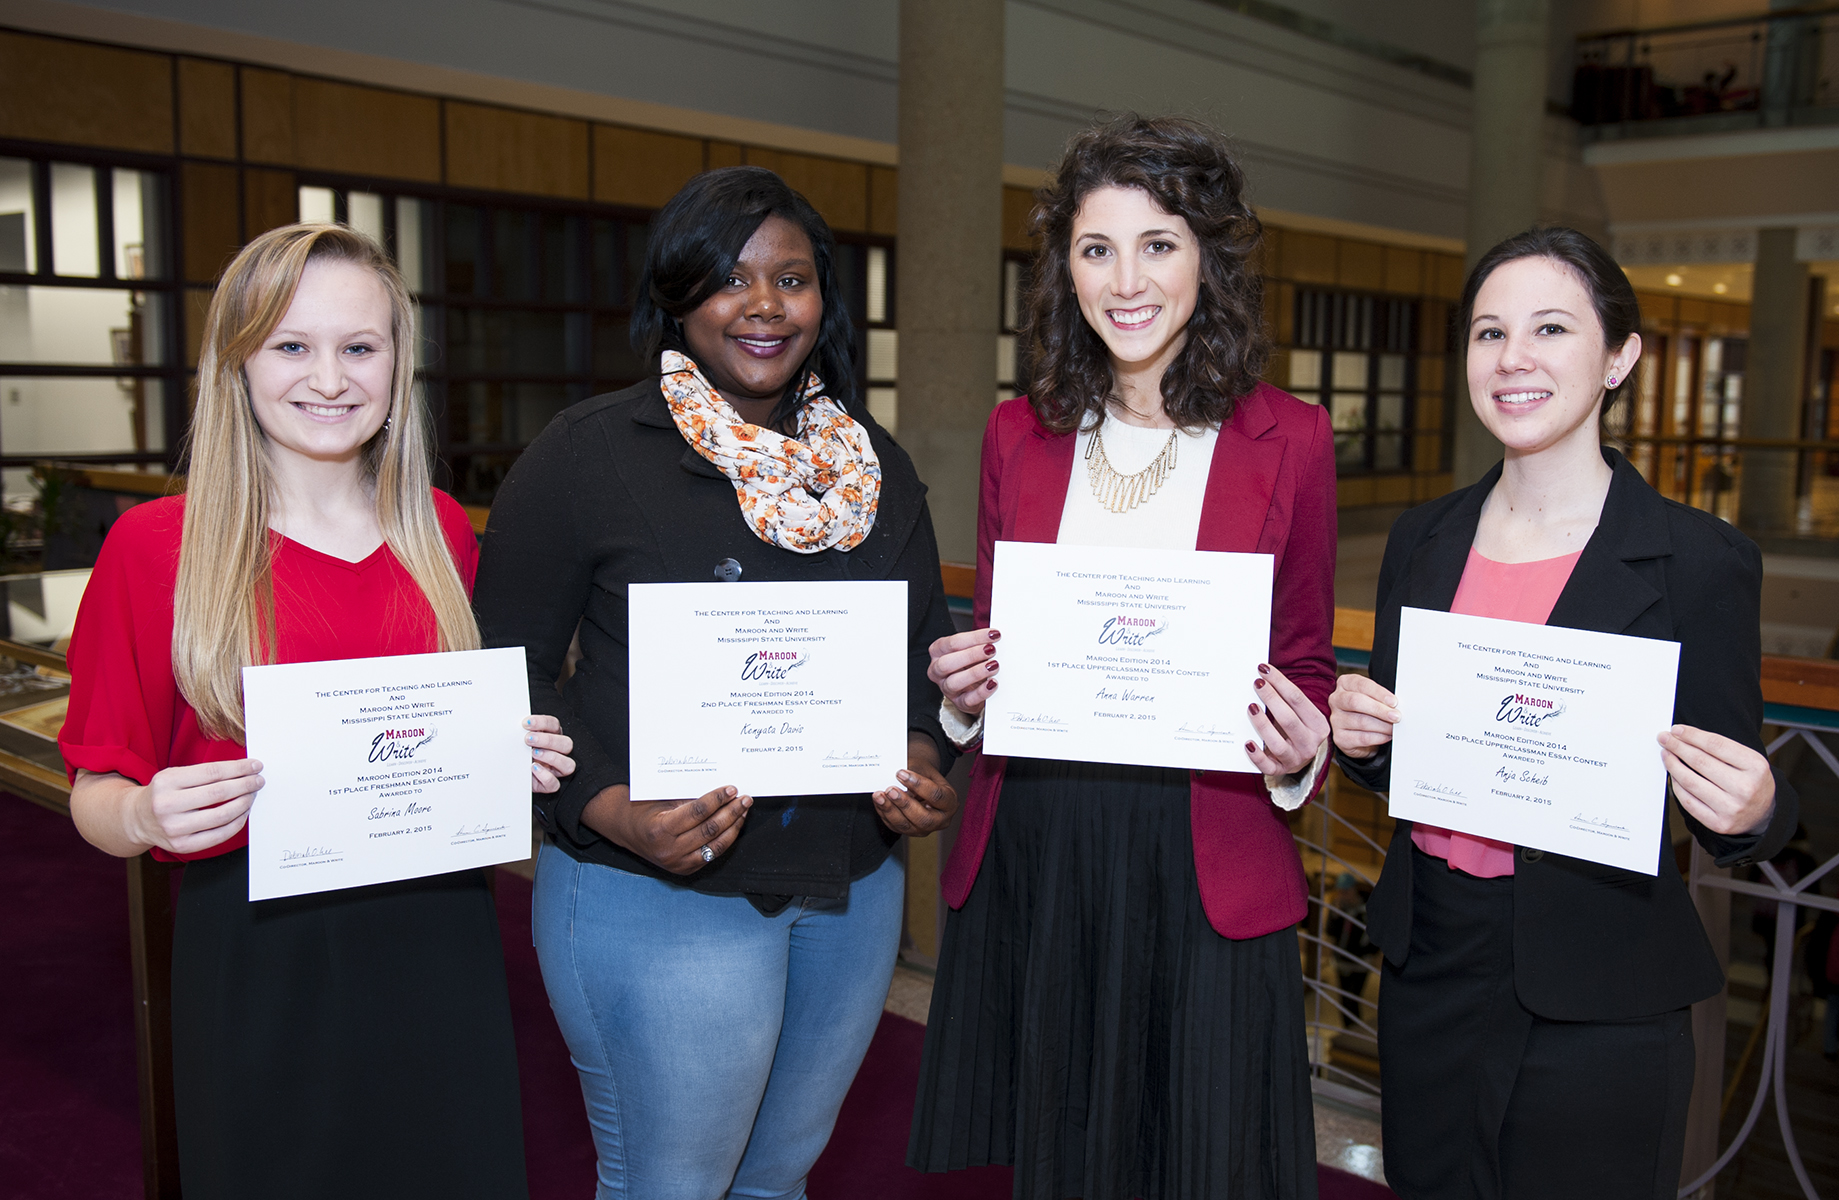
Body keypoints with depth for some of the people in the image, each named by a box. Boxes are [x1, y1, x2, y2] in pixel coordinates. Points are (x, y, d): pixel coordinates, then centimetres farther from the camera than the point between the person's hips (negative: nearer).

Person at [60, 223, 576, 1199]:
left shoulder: (442, 533, 4)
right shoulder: (154, 545, -7)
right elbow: (95, 791, -3)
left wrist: (520, 756, -3)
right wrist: (143, 816, -23)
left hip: (438, 939, 3)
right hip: (255, 954, -3)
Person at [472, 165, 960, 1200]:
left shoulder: (876, 462, 8)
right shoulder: (591, 452, -8)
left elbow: (928, 641, 15)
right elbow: (509, 669, -7)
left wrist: (925, 759, -4)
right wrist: (608, 809, -21)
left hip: (855, 889, 5)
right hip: (656, 896, -4)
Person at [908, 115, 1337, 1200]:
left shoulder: (1287, 440, -2)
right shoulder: (1019, 434, 5)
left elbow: (1307, 665, 5)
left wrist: (1300, 753, -15)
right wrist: (964, 691, -7)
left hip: (1203, 875, -2)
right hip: (1026, 861, 3)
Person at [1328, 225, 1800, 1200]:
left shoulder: (1698, 561, -11)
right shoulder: (1423, 538, 3)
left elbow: (1735, 806, -6)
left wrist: (1755, 810, -28)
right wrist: (1358, 738, -10)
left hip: (1596, 1000, -4)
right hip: (1426, 964, 5)